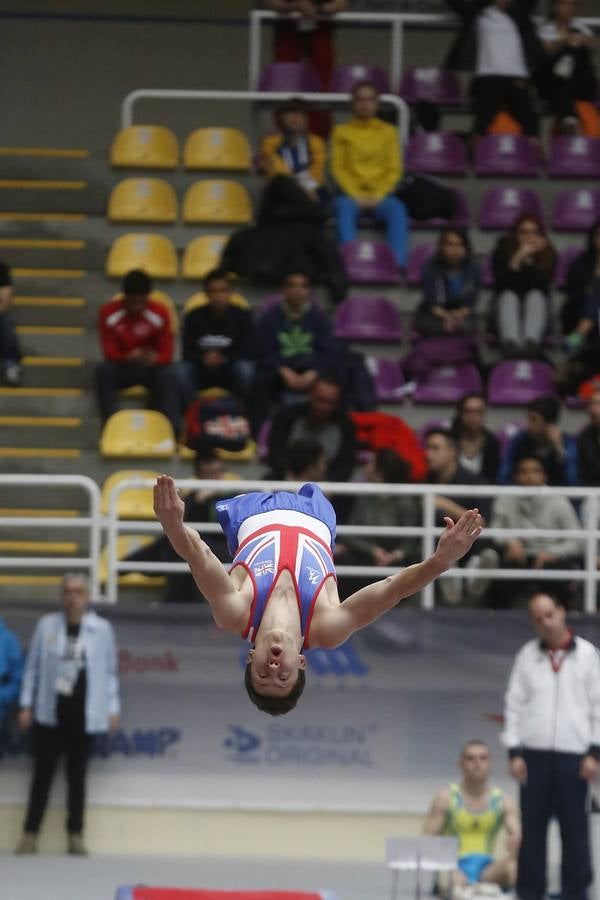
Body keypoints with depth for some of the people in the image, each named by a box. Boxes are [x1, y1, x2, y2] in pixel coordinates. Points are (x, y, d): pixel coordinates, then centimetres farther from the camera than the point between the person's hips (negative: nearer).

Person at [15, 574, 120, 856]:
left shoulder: (102, 629, 2)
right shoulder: (46, 625, 3)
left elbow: (109, 671, 6)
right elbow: (33, 667, 6)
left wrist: (113, 708, 3)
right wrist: (26, 705, 3)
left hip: (84, 714, 0)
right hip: (50, 712, 0)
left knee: (77, 774, 7)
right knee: (43, 773, 1)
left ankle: (76, 835, 12)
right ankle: (30, 833, 4)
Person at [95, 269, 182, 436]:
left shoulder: (160, 313, -11)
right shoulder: (108, 313, -12)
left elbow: (167, 354, -11)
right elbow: (110, 353, -12)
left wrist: (155, 359, -36)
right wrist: (129, 357, -35)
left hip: (152, 367, -1)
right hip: (122, 367, 1)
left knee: (169, 374, -33)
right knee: (103, 370, -32)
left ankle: (173, 427, -42)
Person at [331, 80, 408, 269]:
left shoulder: (388, 131, 12)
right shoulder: (342, 131, 10)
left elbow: (394, 169, 7)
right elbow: (338, 168, 4)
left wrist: (377, 196, -8)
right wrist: (356, 196, -11)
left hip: (381, 194, 1)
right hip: (351, 193, -1)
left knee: (397, 210, -32)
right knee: (344, 208, -35)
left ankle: (398, 263, -40)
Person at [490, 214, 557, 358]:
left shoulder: (548, 254, -2)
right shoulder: (502, 250, -2)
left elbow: (542, 285, -16)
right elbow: (501, 283, -16)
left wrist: (530, 260, -25)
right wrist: (518, 258, -25)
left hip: (535, 309, 0)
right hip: (507, 309, 0)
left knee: (535, 295, -29)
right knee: (509, 296, -30)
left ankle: (531, 342, -58)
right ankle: (511, 343, -59)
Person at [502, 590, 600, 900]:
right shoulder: (527, 656, 8)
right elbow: (514, 705, 8)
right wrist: (514, 752, 0)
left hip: (573, 755, -1)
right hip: (534, 755, 1)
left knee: (575, 828, -1)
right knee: (532, 827, 2)